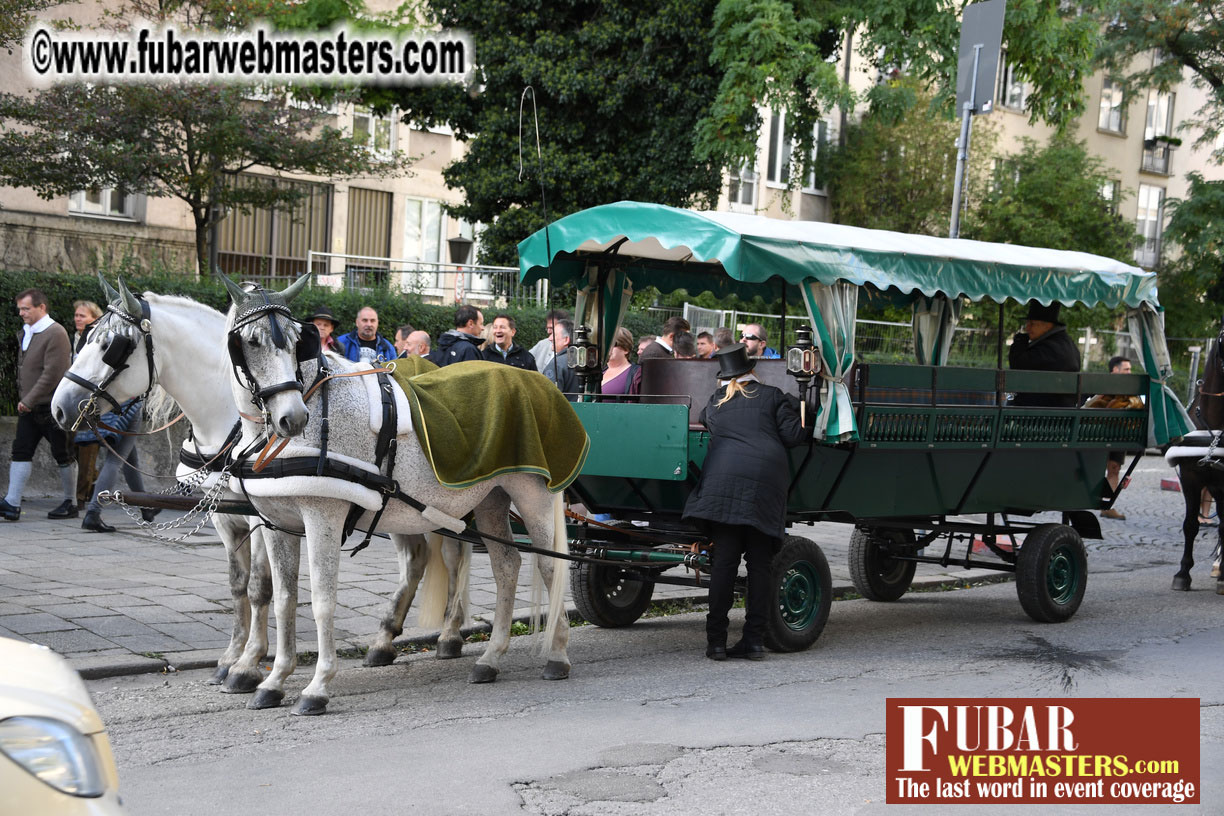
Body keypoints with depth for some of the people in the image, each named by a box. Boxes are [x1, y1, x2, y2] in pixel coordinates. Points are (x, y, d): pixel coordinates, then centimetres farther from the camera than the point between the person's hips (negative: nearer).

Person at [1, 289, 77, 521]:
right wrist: (22, 399, 10)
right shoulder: (25, 333, 12)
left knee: (63, 455, 2)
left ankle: (70, 503, 13)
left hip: (52, 407, -8)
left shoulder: (55, 334, -14)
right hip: (28, 407, 8)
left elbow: (52, 374, -20)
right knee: (21, 452, 1)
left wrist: (29, 400, -18)